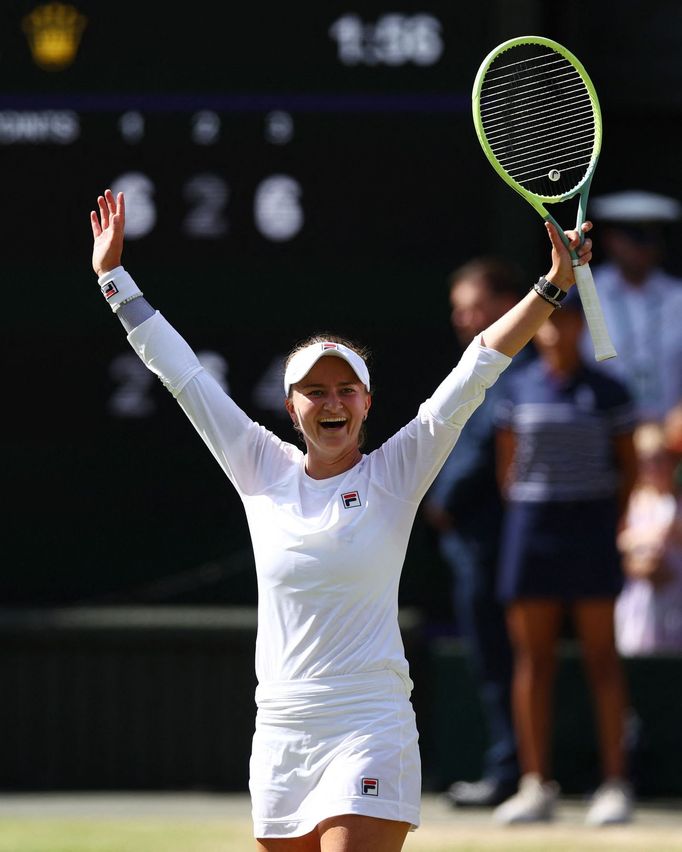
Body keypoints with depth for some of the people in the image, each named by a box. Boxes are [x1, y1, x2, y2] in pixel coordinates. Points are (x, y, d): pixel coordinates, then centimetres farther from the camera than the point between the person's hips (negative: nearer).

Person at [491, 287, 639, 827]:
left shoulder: (607, 392, 1)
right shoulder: (518, 390, 6)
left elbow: (628, 465, 5)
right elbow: (508, 463, 12)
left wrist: (613, 523, -2)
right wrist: (522, 514, 4)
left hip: (590, 524, -2)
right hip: (531, 524, 2)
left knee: (601, 656, -2)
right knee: (533, 658, 3)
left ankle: (615, 786, 0)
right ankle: (537, 786, 7)